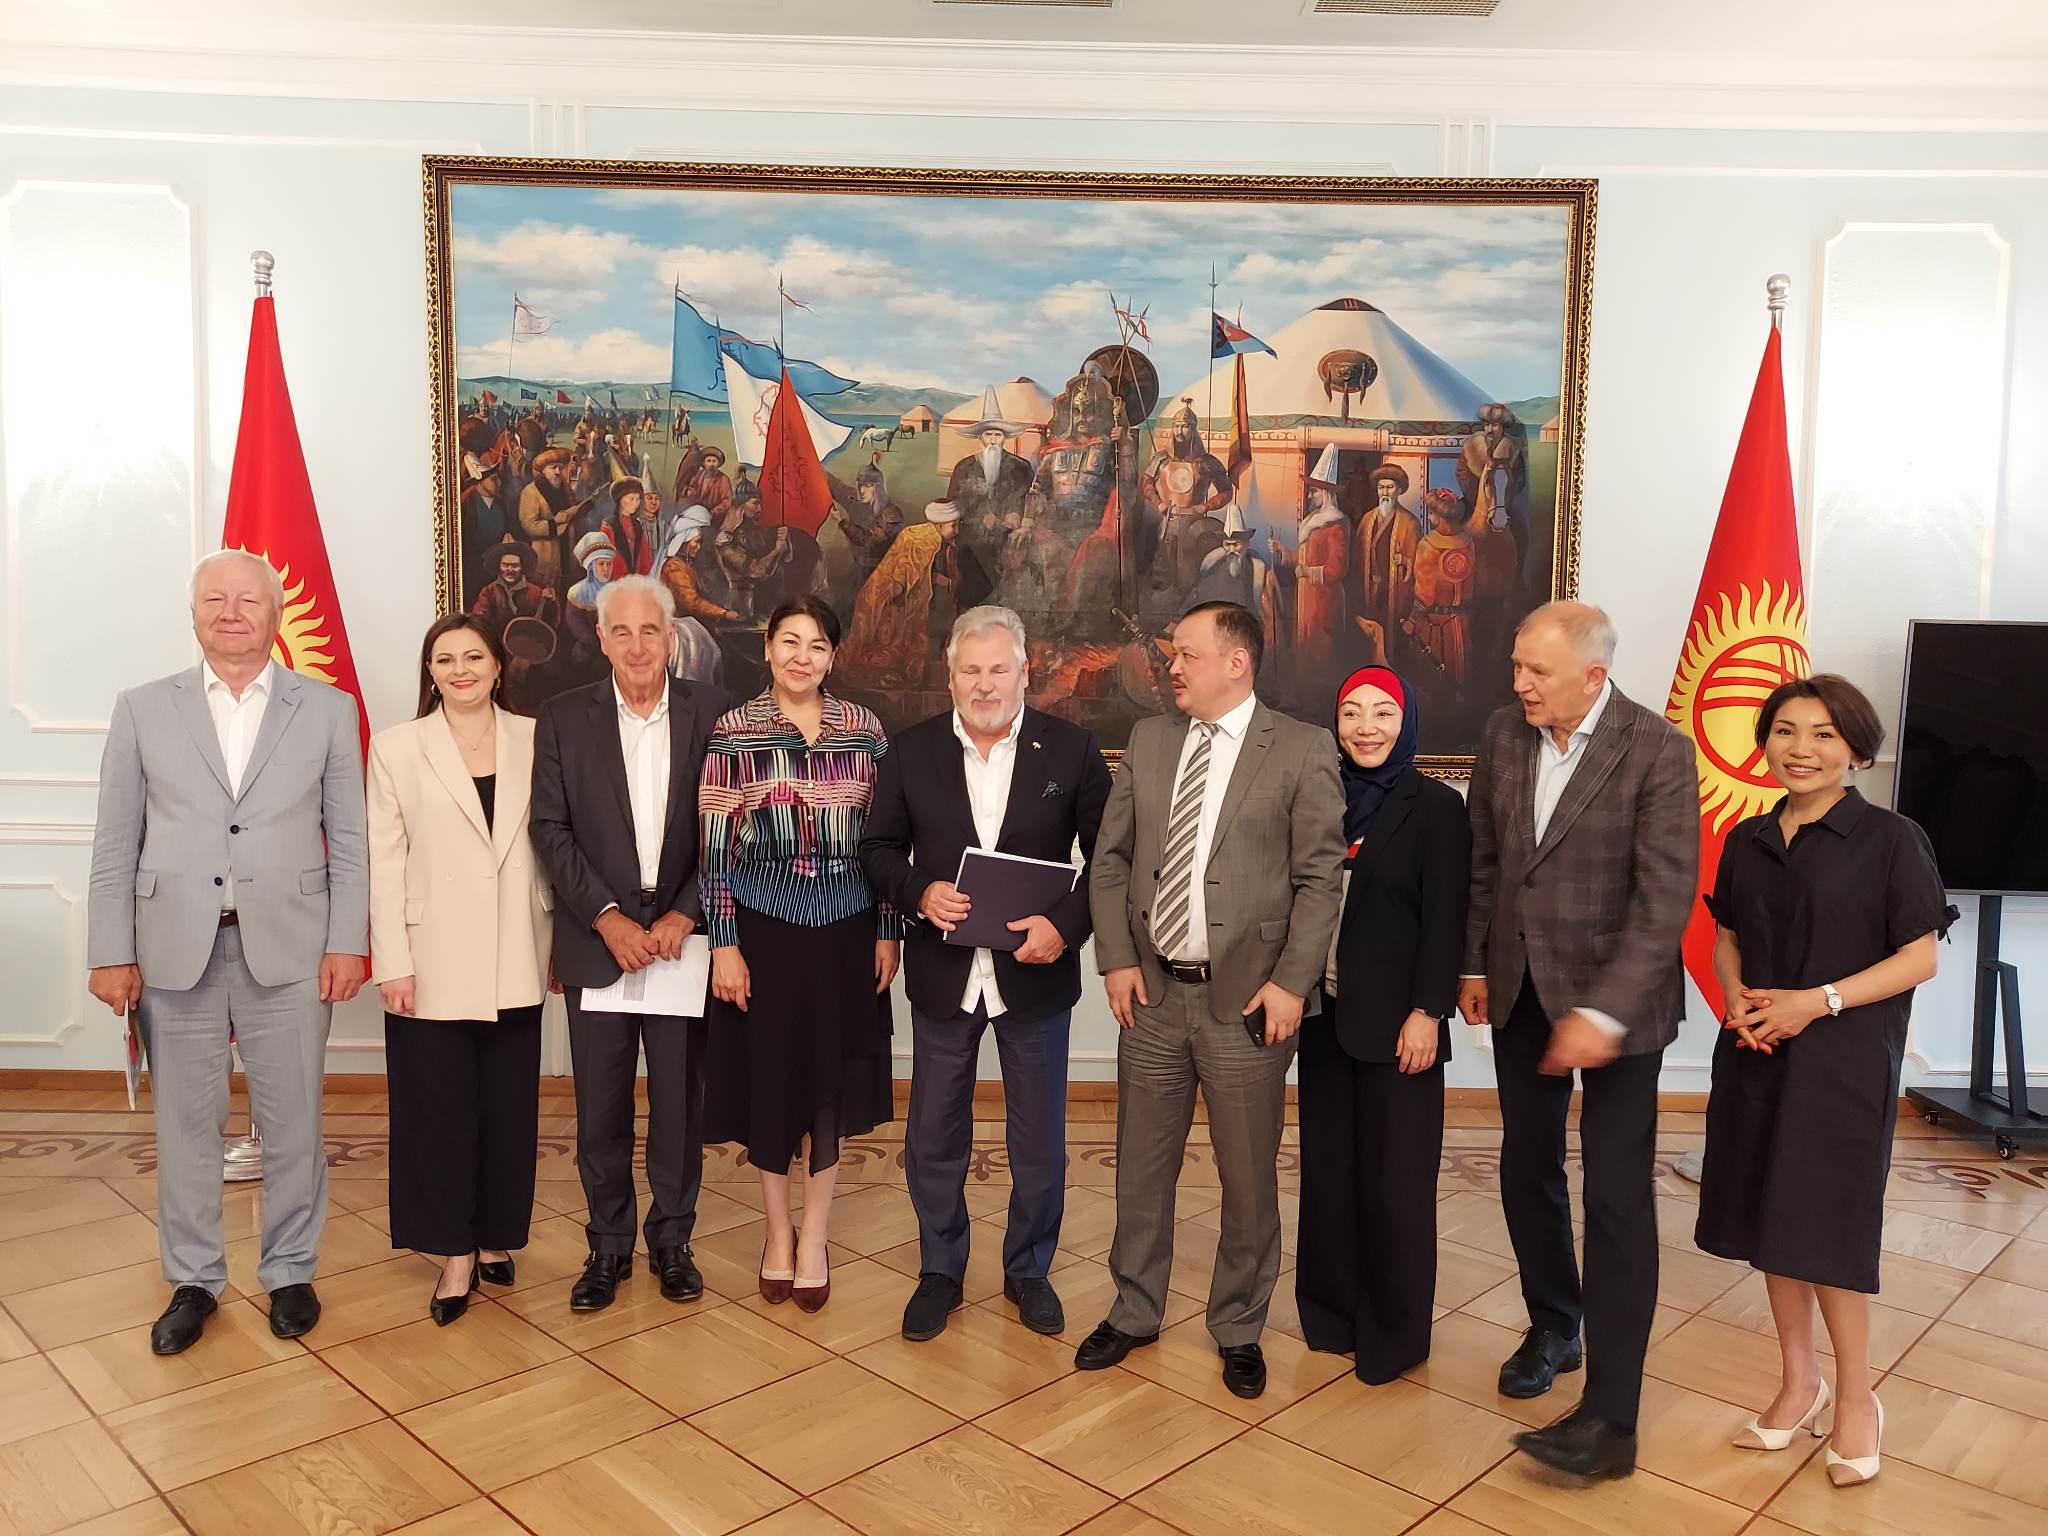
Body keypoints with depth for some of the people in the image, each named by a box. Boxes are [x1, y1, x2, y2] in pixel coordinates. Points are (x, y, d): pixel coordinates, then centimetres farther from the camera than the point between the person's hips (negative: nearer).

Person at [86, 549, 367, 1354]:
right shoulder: (142, 709, 5)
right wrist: (111, 953, 0)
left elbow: (349, 840, 2)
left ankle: (290, 1272, 24)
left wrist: (348, 942, -3)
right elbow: (116, 844, 5)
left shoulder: (328, 710, 4)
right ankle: (193, 1280, 27)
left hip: (288, 946, -1)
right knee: (184, 1122, 10)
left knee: (292, 1122, 8)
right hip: (176, 947, 1)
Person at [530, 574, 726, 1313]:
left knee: (681, 1102, 8)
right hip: (598, 939, 0)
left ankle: (672, 1240, 26)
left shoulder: (711, 711, 0)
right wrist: (608, 918, -12)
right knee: (600, 1107, 8)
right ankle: (608, 1245, 25)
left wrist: (684, 914, -10)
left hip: (683, 937, 0)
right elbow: (550, 830, -3)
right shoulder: (563, 717, 1)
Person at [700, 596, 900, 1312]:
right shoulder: (734, 732, -5)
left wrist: (888, 931, 2)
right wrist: (724, 943, -9)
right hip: (764, 931, -2)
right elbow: (717, 847, -5)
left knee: (831, 1082, 10)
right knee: (768, 1077, 10)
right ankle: (777, 1231, 30)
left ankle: (813, 1237, 27)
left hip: (846, 933, 2)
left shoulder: (864, 729, 1)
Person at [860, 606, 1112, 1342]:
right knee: (934, 1139, 13)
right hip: (943, 974, 1)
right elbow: (879, 847, 4)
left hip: (1034, 972, -1)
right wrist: (920, 891, -15)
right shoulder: (912, 750, 0)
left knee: (1039, 1142, 12)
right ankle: (940, 1271, 34)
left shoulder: (1071, 749, -5)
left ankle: (1028, 1270, 34)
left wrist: (1067, 923, -17)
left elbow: (1108, 856, -2)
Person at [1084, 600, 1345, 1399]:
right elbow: (1110, 858, 8)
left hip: (1247, 1000, -4)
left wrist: (1292, 982, -13)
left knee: (1248, 1176, 9)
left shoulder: (1302, 749, -5)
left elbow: (1321, 878, -7)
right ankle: (1134, 1312, 33)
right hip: (1152, 993, 4)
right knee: (1141, 1166, 15)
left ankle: (1239, 1328, 29)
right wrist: (1117, 959, -1)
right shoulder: (1148, 739, 7)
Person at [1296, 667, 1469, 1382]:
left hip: (1395, 1020, -4)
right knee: (1328, 1167, 11)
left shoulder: (1436, 807, -6)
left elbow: (1445, 919, -9)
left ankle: (1394, 1334, 19)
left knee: (1395, 1176, 2)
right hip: (1326, 1011, 5)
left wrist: (1427, 1012, -14)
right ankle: (1332, 1312, 27)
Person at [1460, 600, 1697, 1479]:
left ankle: (1610, 1416, 4)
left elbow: (1665, 897, -20)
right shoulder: (1502, 734, 0)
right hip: (1519, 991, 6)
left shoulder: (1657, 751, -16)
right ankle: (1554, 1328, 37)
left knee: (1617, 1196, -2)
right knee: (1527, 1170, 15)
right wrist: (1474, 962, 11)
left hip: (1614, 1000, -5)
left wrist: (1604, 1012, -25)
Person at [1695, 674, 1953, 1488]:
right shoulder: (1747, 839, 6)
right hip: (1756, 1054, 5)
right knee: (1769, 1216, 10)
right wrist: (1738, 998, -6)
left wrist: (1818, 1001, -19)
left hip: (1844, 1061, -5)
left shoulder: (1891, 840, -9)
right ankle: (1799, 1380, 28)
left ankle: (1856, 1398, 21)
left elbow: (1919, 958, -9)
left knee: (1826, 1224, 0)